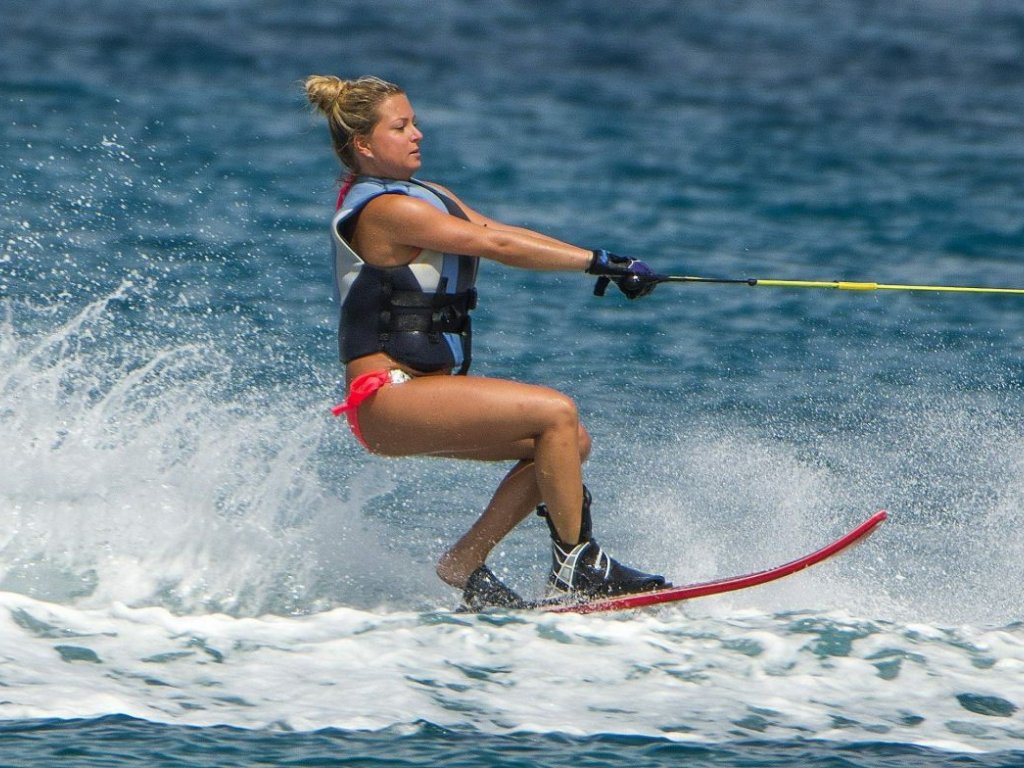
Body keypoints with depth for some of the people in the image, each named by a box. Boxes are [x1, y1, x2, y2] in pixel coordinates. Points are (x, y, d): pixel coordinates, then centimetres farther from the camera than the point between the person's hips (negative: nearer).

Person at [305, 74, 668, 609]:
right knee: (556, 413, -19)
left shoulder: (424, 195, 16)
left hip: (422, 389, 10)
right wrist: (597, 263, -16)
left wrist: (603, 263, -3)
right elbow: (494, 245, -19)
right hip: (387, 399, -10)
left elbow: (503, 233, 9)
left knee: (571, 442, 6)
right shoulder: (385, 209, -15)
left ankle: (464, 564, 9)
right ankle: (576, 565, -13)